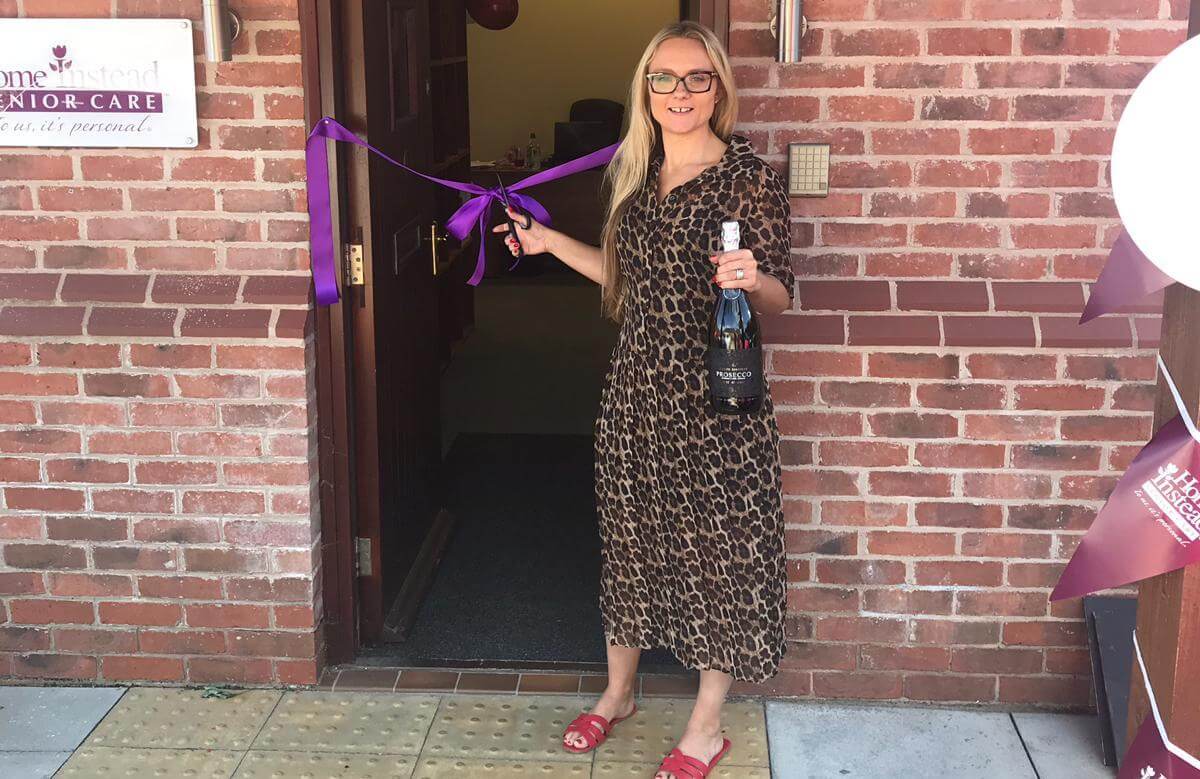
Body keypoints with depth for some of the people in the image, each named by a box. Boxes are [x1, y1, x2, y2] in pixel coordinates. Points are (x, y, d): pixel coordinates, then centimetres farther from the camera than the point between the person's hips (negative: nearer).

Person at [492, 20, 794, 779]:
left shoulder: (750, 176, -10)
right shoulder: (636, 173, 8)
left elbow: (781, 294, -9)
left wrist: (751, 279, -30)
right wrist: (552, 242, 14)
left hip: (717, 393, -6)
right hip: (638, 386, 6)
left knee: (718, 545, 5)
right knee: (631, 534, 16)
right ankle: (618, 691, 36)